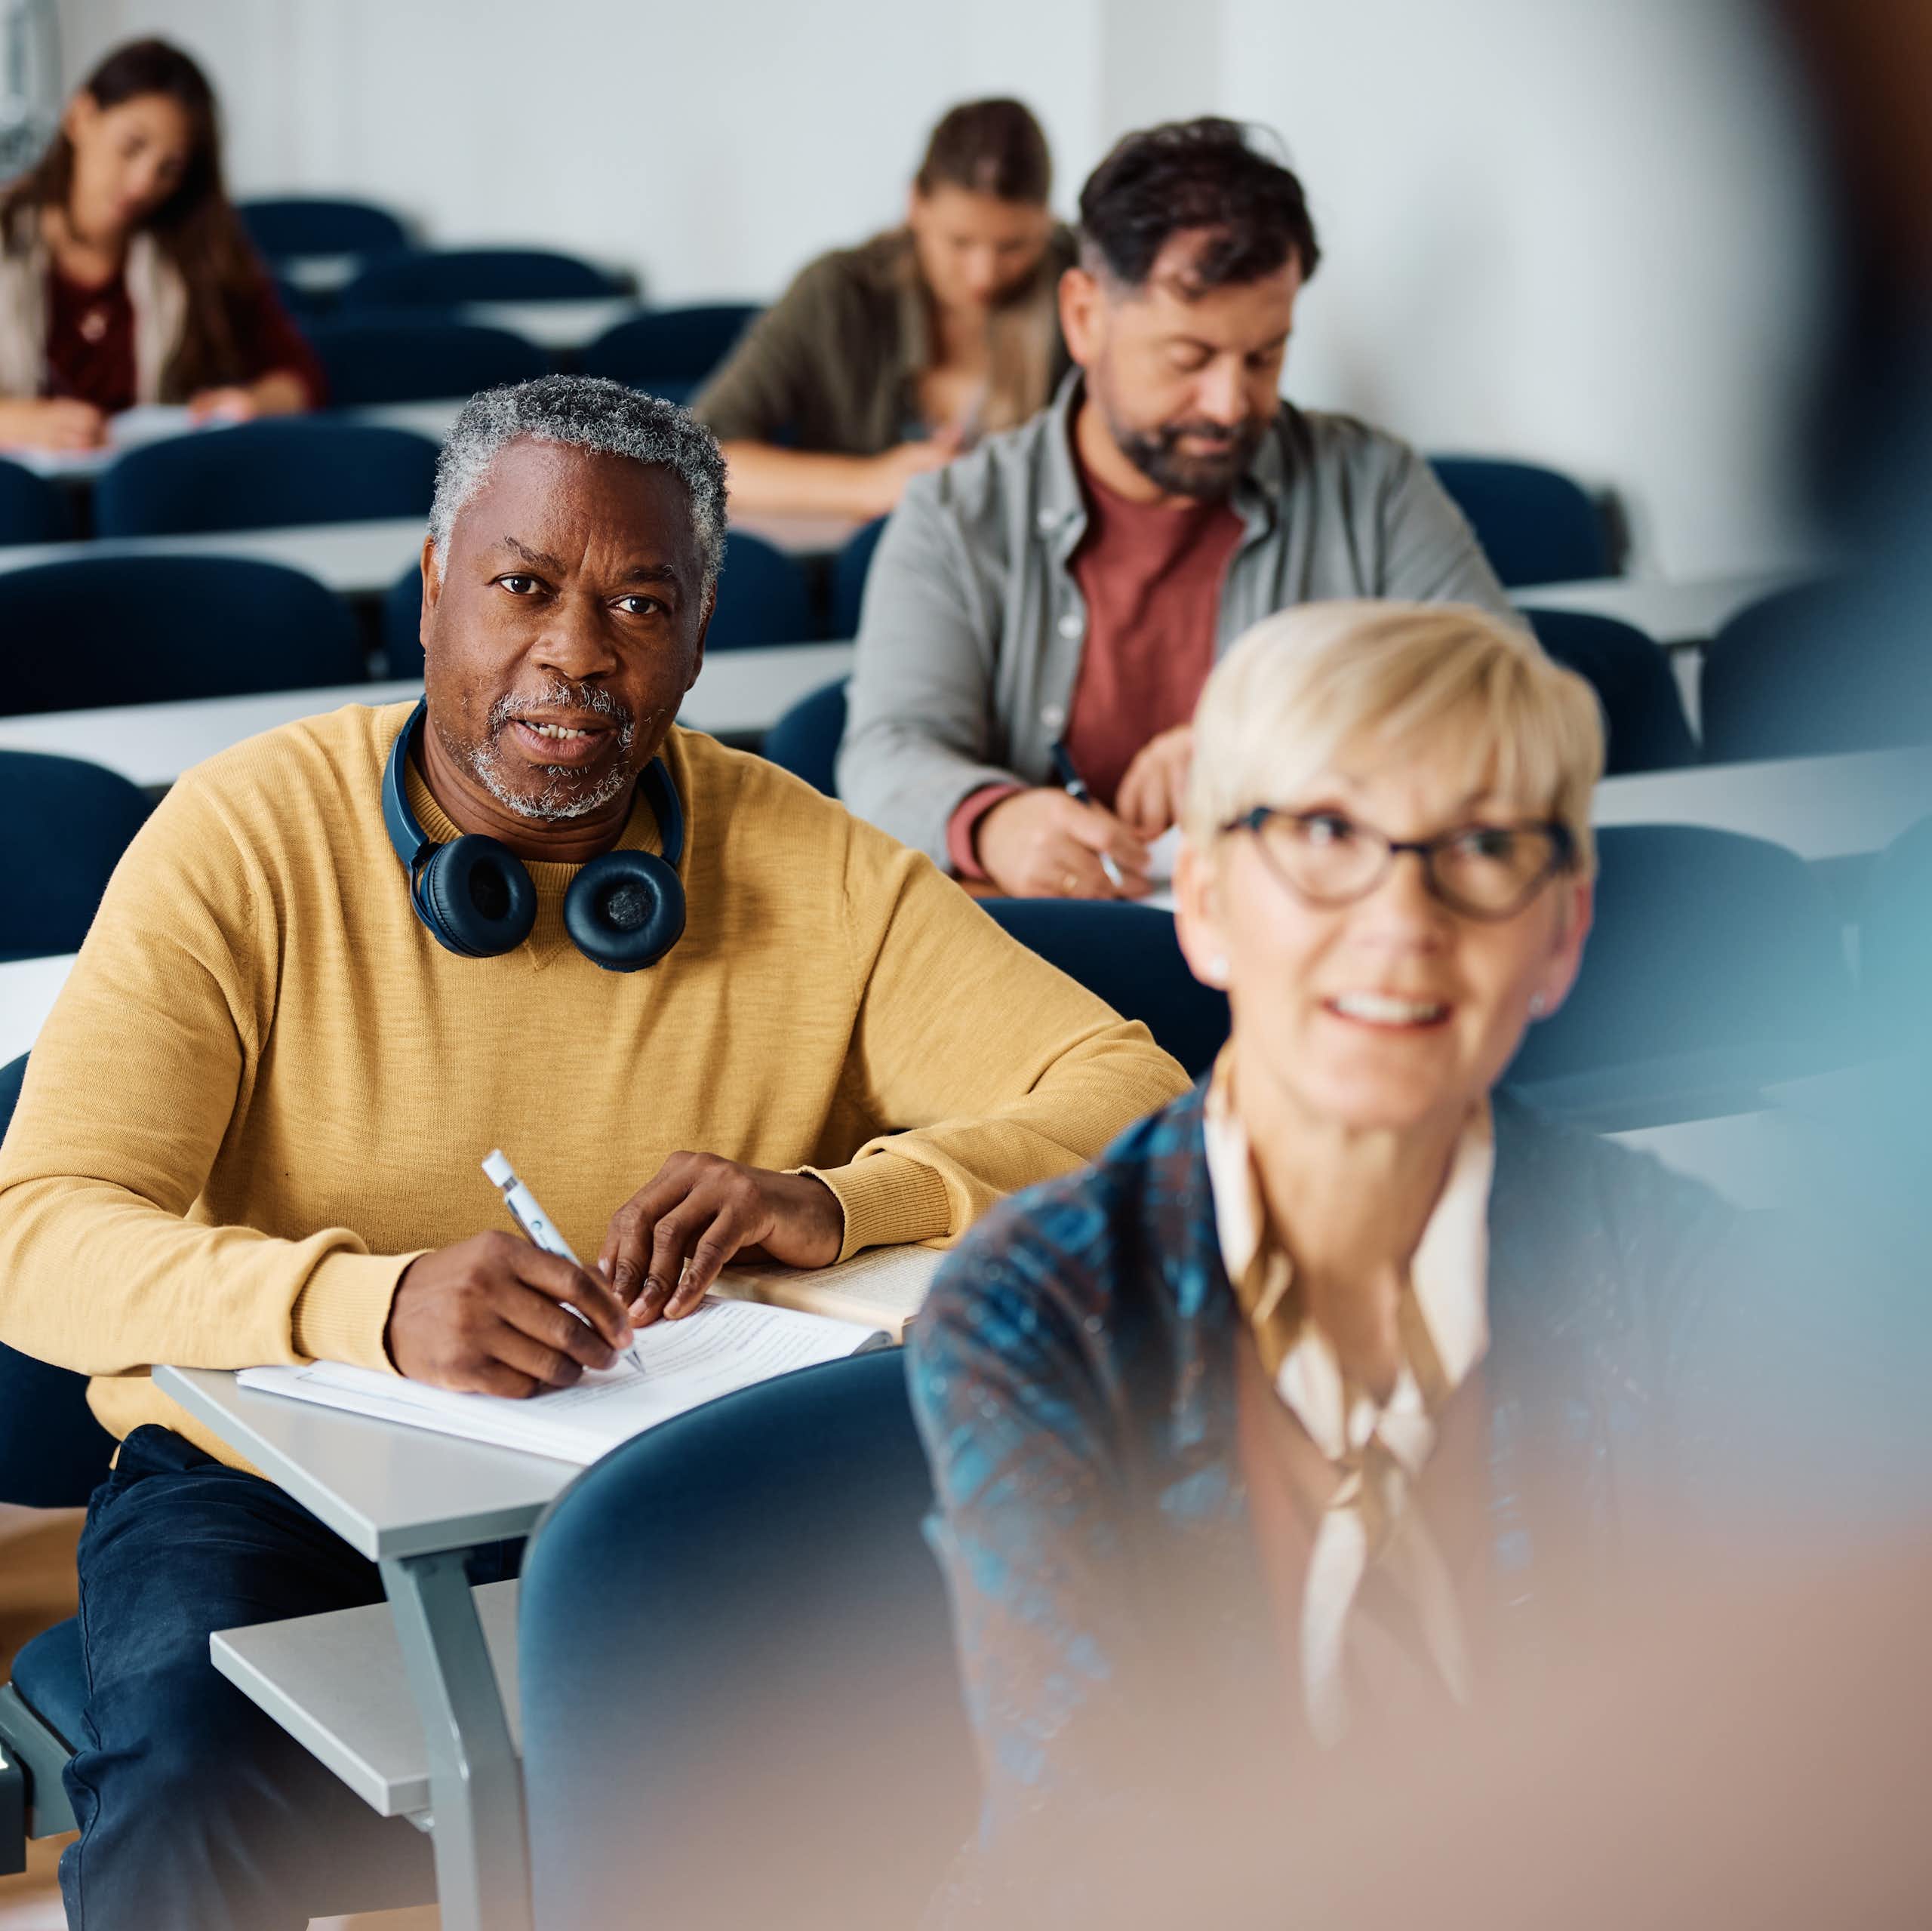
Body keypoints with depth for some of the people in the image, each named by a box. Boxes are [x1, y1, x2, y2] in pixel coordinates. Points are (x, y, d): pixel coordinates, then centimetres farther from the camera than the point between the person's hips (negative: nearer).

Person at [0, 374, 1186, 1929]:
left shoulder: (813, 869, 1)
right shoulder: (245, 838, -6)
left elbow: (1137, 1100, -5)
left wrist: (840, 1203, -24)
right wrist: (376, 1304, -36)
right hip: (277, 1494, -2)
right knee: (195, 1802, -32)